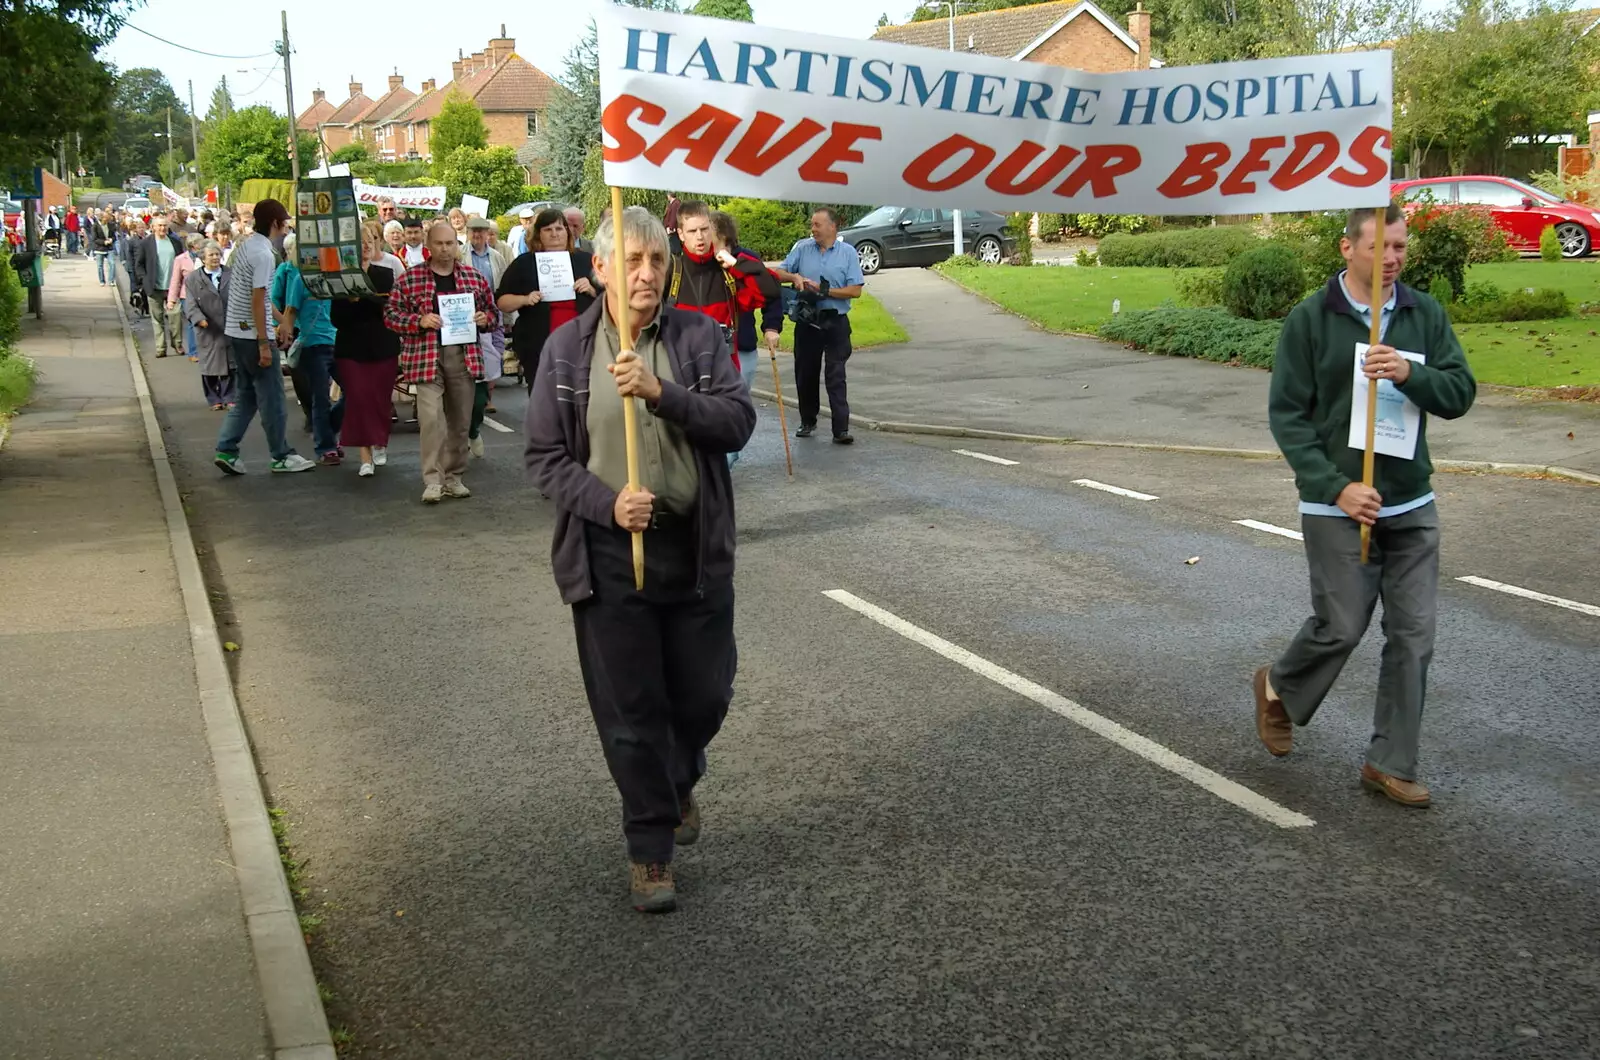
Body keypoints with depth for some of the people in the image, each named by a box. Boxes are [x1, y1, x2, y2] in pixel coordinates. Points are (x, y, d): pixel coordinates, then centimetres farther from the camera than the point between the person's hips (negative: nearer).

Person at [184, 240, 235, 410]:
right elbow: (191, 305, -4)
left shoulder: (231, 275, 6)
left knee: (231, 366, 3)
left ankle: (229, 398, 13)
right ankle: (214, 400, 15)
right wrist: (199, 319, -22)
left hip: (230, 329, 1)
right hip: (208, 331, -1)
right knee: (210, 366, 4)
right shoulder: (193, 279, 2)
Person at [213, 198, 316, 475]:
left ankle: (226, 450, 12)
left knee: (245, 395, 15)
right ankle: (281, 456, 9)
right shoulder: (263, 254, -17)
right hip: (254, 334, -9)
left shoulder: (245, 246, 11)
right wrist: (264, 344, -19)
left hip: (237, 331, 9)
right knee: (271, 397, 1)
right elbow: (258, 300, -20)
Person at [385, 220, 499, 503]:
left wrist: (485, 318, -5)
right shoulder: (410, 278, 2)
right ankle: (432, 480, -8)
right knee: (431, 418, -14)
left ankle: (454, 477, 19)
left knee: (460, 421, 8)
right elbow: (391, 314, 1)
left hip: (465, 356, 3)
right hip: (426, 356, -3)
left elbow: (493, 311, 18)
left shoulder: (474, 277, 10)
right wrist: (419, 321, -14)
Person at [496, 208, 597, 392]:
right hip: (538, 348, -1)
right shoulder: (524, 263, 7)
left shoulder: (585, 261, 10)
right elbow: (501, 301, 7)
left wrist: (591, 290, -6)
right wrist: (525, 299, -12)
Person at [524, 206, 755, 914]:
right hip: (608, 556, -1)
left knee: (704, 694, 12)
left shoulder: (697, 335, 0)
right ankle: (649, 849, 22)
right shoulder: (568, 349, -1)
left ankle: (678, 783, 45)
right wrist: (608, 502, -16)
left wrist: (662, 392, -25)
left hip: (695, 549, 1)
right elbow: (542, 455, 0)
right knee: (630, 710, 5)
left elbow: (738, 422, -10)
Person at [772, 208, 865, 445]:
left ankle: (841, 428, -9)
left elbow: (855, 290, -6)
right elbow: (779, 273, 5)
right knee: (805, 373, 10)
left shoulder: (848, 252, -1)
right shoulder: (802, 248, 6)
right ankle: (807, 421, 25)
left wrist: (825, 290, -14)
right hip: (807, 322, 3)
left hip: (835, 322, -3)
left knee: (836, 376, -7)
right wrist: (794, 277, -16)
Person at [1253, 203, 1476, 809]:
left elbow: (1460, 394, 1)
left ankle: (1390, 763, 14)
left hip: (1412, 507, 4)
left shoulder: (1425, 315, 5)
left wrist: (1410, 374, -19)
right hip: (1338, 507, -4)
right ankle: (1279, 689, 31)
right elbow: (1287, 414, -7)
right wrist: (1336, 487, -16)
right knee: (1341, 627, -1)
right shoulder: (1311, 320, -6)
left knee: (1413, 635, 2)